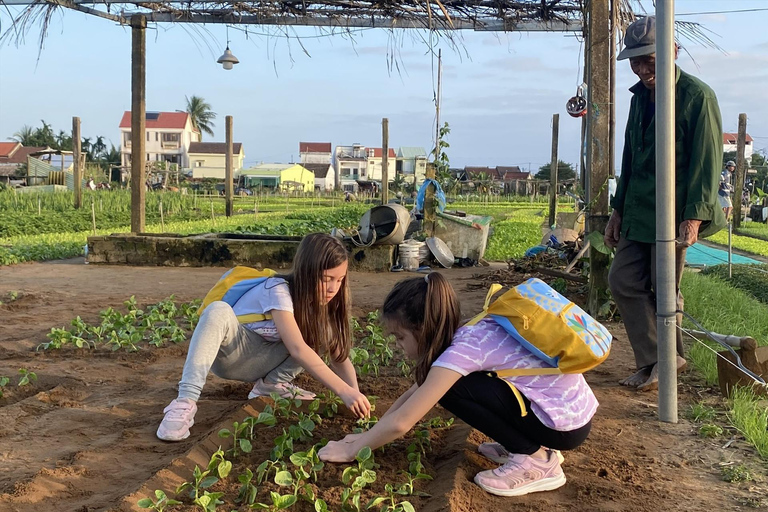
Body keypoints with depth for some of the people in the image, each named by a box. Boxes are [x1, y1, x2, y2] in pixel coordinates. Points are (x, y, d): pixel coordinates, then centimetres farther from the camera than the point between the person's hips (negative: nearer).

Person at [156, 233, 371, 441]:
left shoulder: (324, 301, -7)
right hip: (231, 353, -6)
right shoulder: (278, 291, -28)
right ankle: (185, 401, -41)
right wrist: (343, 391, -45)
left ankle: (274, 383, -10)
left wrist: (354, 391, -28)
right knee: (219, 311, -40)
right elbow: (297, 348, -39)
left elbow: (340, 356, -8)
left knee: (327, 331, -17)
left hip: (262, 362, 6)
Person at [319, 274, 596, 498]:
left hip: (564, 423, -9)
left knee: (452, 388, -14)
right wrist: (369, 435, 13)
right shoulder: (468, 333, 4)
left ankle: (535, 460, -5)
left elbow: (400, 423, -20)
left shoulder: (463, 348, -21)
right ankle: (527, 443, 14)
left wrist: (351, 450, -6)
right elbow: (417, 392, 15)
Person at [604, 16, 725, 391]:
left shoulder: (697, 96, -10)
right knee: (623, 281, 5)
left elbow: (708, 161, -14)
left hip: (674, 214, -7)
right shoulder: (640, 96, 12)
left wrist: (695, 216, -20)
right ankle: (651, 362, 16)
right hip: (638, 212, 7)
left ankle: (668, 359, 22)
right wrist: (619, 209, 16)